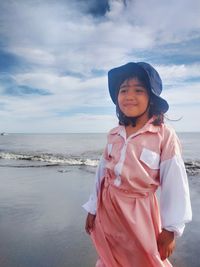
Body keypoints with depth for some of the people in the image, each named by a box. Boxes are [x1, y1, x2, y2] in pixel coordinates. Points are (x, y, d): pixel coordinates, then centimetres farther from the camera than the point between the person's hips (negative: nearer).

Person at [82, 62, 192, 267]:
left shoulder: (164, 135, -16)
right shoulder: (113, 135, -2)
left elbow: (175, 185, -12)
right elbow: (101, 173, 4)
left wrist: (170, 229, -7)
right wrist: (92, 209, 9)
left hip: (138, 211, -4)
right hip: (107, 208, 5)